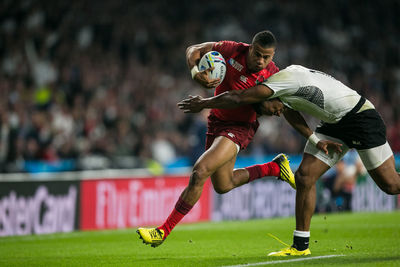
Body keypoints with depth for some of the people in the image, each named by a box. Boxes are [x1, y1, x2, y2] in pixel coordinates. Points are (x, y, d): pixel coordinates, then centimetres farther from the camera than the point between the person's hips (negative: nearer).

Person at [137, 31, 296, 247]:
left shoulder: (272, 76, -19)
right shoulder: (233, 50, -15)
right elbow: (193, 50, -6)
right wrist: (195, 73, -26)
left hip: (239, 127, -6)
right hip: (217, 121, 6)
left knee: (200, 171, -24)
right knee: (223, 185, 21)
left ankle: (163, 232, -16)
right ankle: (275, 167, 42)